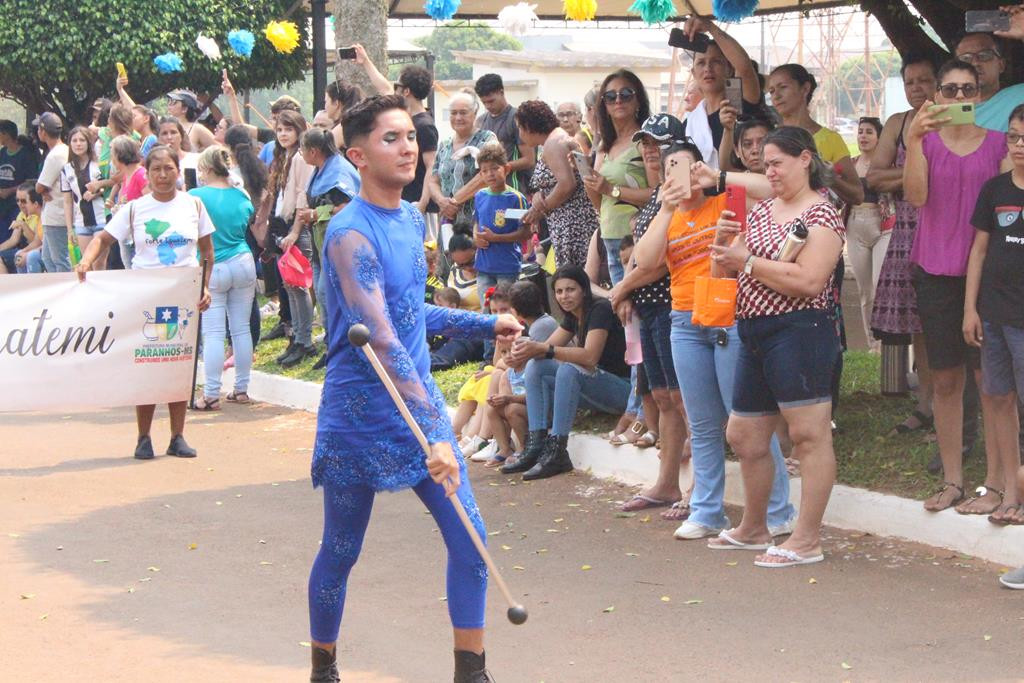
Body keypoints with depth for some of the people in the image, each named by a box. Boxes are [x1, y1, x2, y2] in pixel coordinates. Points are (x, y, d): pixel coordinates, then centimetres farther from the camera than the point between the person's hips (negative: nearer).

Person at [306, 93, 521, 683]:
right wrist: (435, 434, -34)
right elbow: (381, 341, -29)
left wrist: (486, 324, 27)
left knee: (469, 537, -1)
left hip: (420, 404, 7)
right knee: (341, 552, 7)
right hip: (361, 416, -7)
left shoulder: (412, 219, 7)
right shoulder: (351, 234, -19)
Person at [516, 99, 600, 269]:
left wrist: (541, 209, -10)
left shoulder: (553, 143, -11)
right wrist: (538, 196, 5)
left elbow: (567, 184, -21)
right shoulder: (557, 138, 21)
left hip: (573, 225, -10)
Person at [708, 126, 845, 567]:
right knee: (744, 437, 15)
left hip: (799, 331, -9)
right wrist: (722, 243, -4)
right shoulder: (760, 213, 18)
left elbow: (809, 281, -19)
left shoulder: (821, 215, -6)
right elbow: (721, 271, 17)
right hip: (753, 333, 9)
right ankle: (753, 529, 31)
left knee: (808, 434, -7)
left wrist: (749, 262, -14)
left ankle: (807, 541, -4)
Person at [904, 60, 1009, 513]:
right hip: (936, 271, 2)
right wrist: (914, 140, -19)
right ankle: (952, 480, 15)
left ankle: (995, 484, 1)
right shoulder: (926, 140, 6)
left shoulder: (998, 141, 3)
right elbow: (916, 196, -10)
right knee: (945, 379, 7)